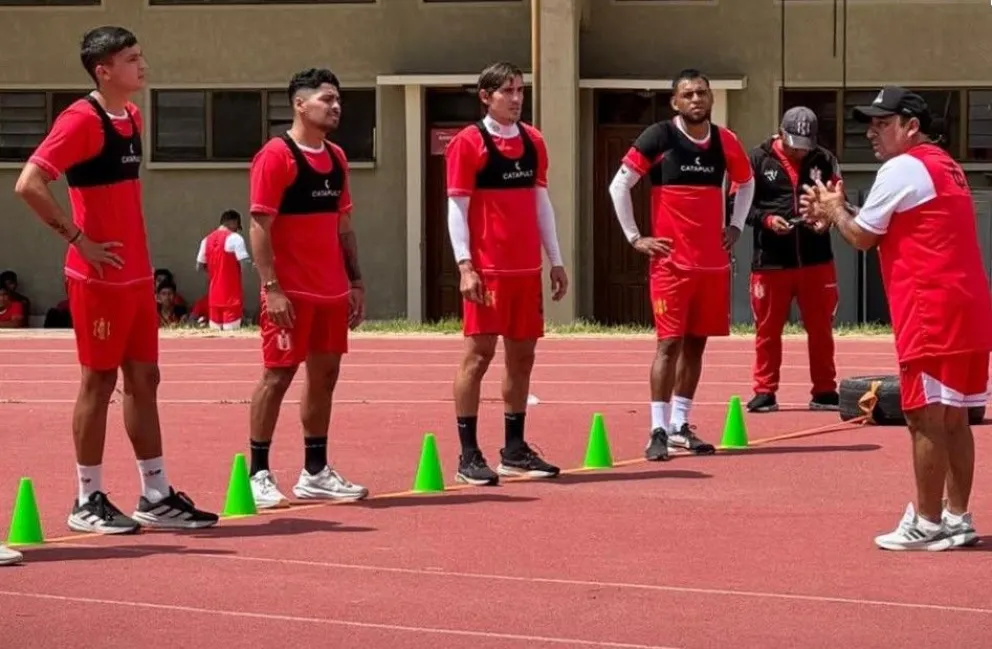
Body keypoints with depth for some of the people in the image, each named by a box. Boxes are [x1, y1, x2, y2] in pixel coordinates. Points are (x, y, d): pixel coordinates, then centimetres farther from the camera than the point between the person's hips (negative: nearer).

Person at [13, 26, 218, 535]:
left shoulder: (132, 117, 11)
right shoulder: (81, 120, -15)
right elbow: (28, 185, -22)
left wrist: (138, 249, 14)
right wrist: (79, 239, -19)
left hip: (137, 273, 8)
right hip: (100, 276, -8)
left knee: (144, 379, 10)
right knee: (99, 381, -1)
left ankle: (156, 497, 16)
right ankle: (88, 502, 7)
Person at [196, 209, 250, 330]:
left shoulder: (207, 239, 9)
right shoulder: (234, 238, -10)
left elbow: (199, 267, 12)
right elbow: (245, 263, -15)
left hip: (214, 294, 6)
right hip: (232, 294, -6)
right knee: (231, 332, -6)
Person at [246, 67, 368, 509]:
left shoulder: (336, 158, 13)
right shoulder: (276, 156, -10)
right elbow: (260, 227, -14)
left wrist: (355, 280, 13)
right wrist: (271, 288, -19)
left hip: (332, 291, 8)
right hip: (291, 292, -7)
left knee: (325, 374, 10)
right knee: (278, 375, -3)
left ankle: (315, 473, 18)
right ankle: (258, 474, 4)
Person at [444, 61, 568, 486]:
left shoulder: (533, 142, 12)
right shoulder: (468, 143, -6)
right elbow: (457, 207, -8)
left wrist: (555, 260, 15)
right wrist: (465, 265, -15)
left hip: (527, 267, 6)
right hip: (487, 269, -6)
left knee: (522, 354, 9)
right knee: (478, 353, -5)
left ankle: (514, 451, 19)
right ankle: (468, 456, -1)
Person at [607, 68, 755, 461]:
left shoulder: (725, 141, 7)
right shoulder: (658, 138, -7)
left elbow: (746, 182, 26)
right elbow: (619, 186, -5)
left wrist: (736, 226, 15)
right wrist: (634, 238, -6)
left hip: (714, 262, 5)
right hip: (671, 262, -5)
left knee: (696, 342, 9)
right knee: (670, 341, -8)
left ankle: (680, 426, 17)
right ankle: (658, 431, -6)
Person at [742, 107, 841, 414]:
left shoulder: (824, 160, 4)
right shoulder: (758, 160, -1)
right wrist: (766, 219, -17)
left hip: (816, 261, 1)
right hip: (770, 261, -1)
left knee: (821, 329, 8)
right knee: (768, 329, 7)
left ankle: (824, 391, 18)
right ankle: (765, 392, 17)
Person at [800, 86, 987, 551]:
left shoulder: (902, 169, -9)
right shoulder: (945, 166, 20)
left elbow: (861, 237, -2)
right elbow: (887, 226, 24)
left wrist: (835, 210, 15)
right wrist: (837, 211, 19)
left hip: (931, 312, -9)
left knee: (926, 418, -5)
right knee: (953, 418, 11)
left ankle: (927, 525, -2)